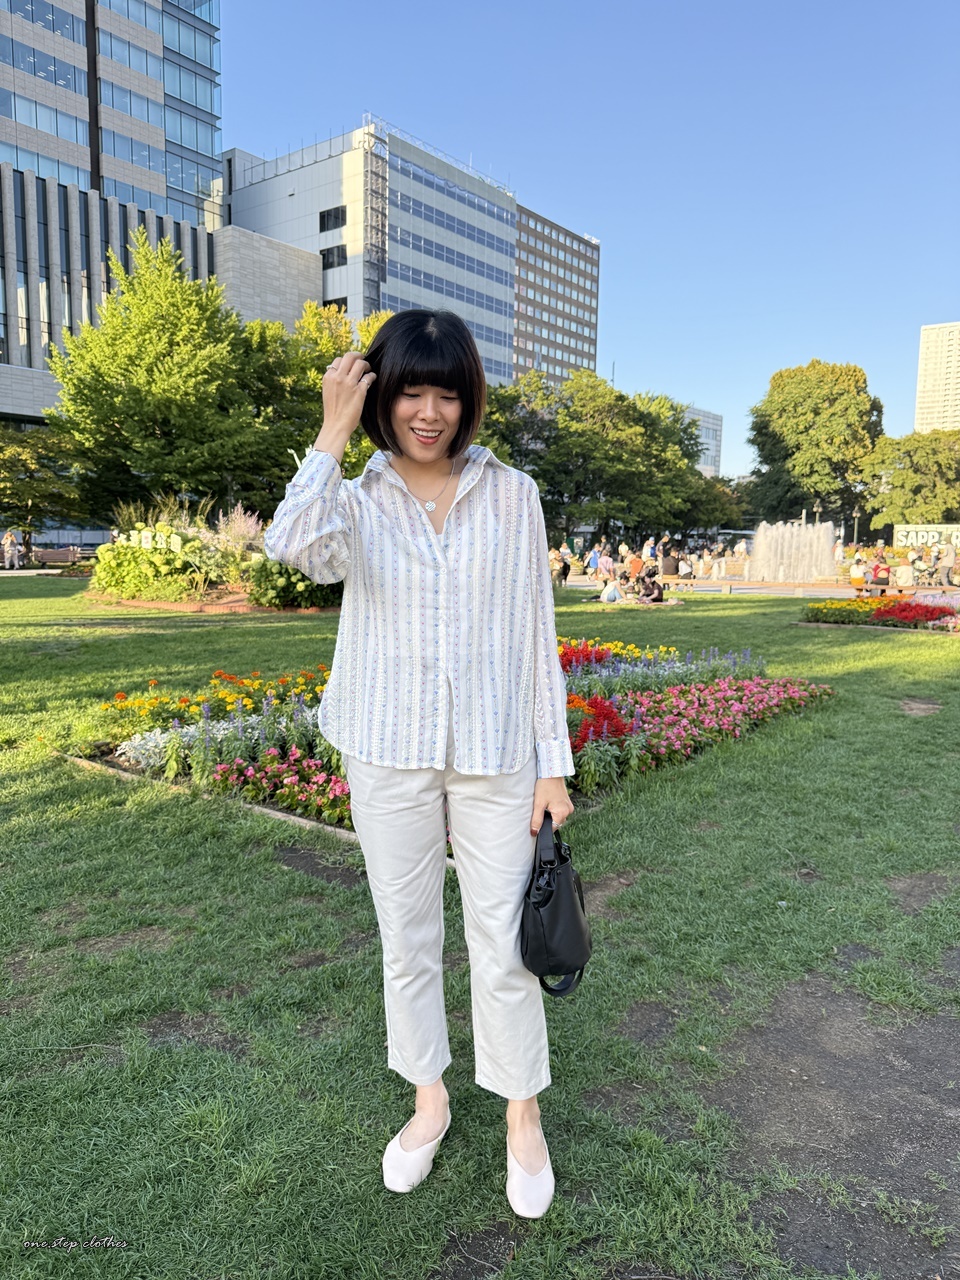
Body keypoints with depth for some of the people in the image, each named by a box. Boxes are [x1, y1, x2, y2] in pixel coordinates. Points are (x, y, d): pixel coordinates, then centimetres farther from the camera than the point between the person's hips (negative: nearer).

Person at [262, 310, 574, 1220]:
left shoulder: (512, 496, -1)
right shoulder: (357, 502, 0)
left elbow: (535, 631, 1)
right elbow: (294, 548, -24)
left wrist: (554, 763, -1)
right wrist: (332, 433, -17)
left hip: (494, 755, -1)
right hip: (388, 757, 1)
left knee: (503, 945, 9)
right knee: (406, 939, 15)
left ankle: (523, 1117, 33)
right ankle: (429, 1101, 39)